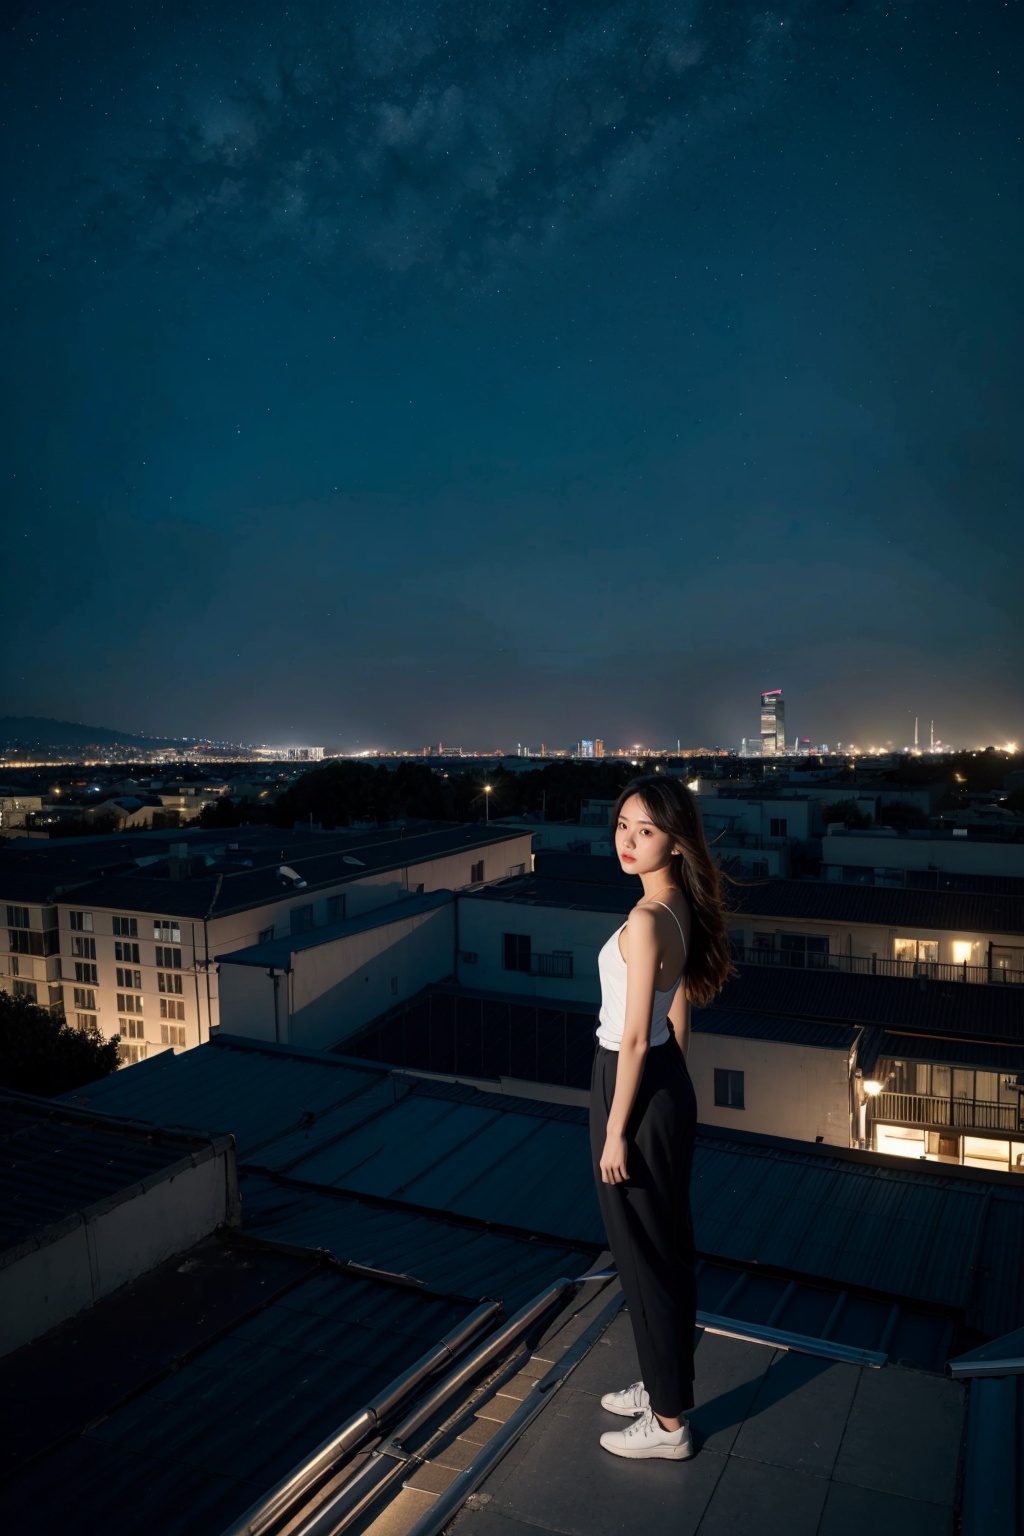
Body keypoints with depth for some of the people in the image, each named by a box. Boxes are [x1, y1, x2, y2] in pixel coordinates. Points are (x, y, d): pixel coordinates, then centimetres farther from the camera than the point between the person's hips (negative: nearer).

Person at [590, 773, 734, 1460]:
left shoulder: (645, 921, -26)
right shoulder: (683, 909, 2)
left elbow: (634, 1039, -22)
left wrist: (615, 1132, -15)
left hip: (634, 1087, -9)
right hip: (669, 1084, 9)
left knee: (644, 1254, 9)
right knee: (669, 1242, 22)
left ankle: (668, 1424, 28)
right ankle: (666, 1384, 43)